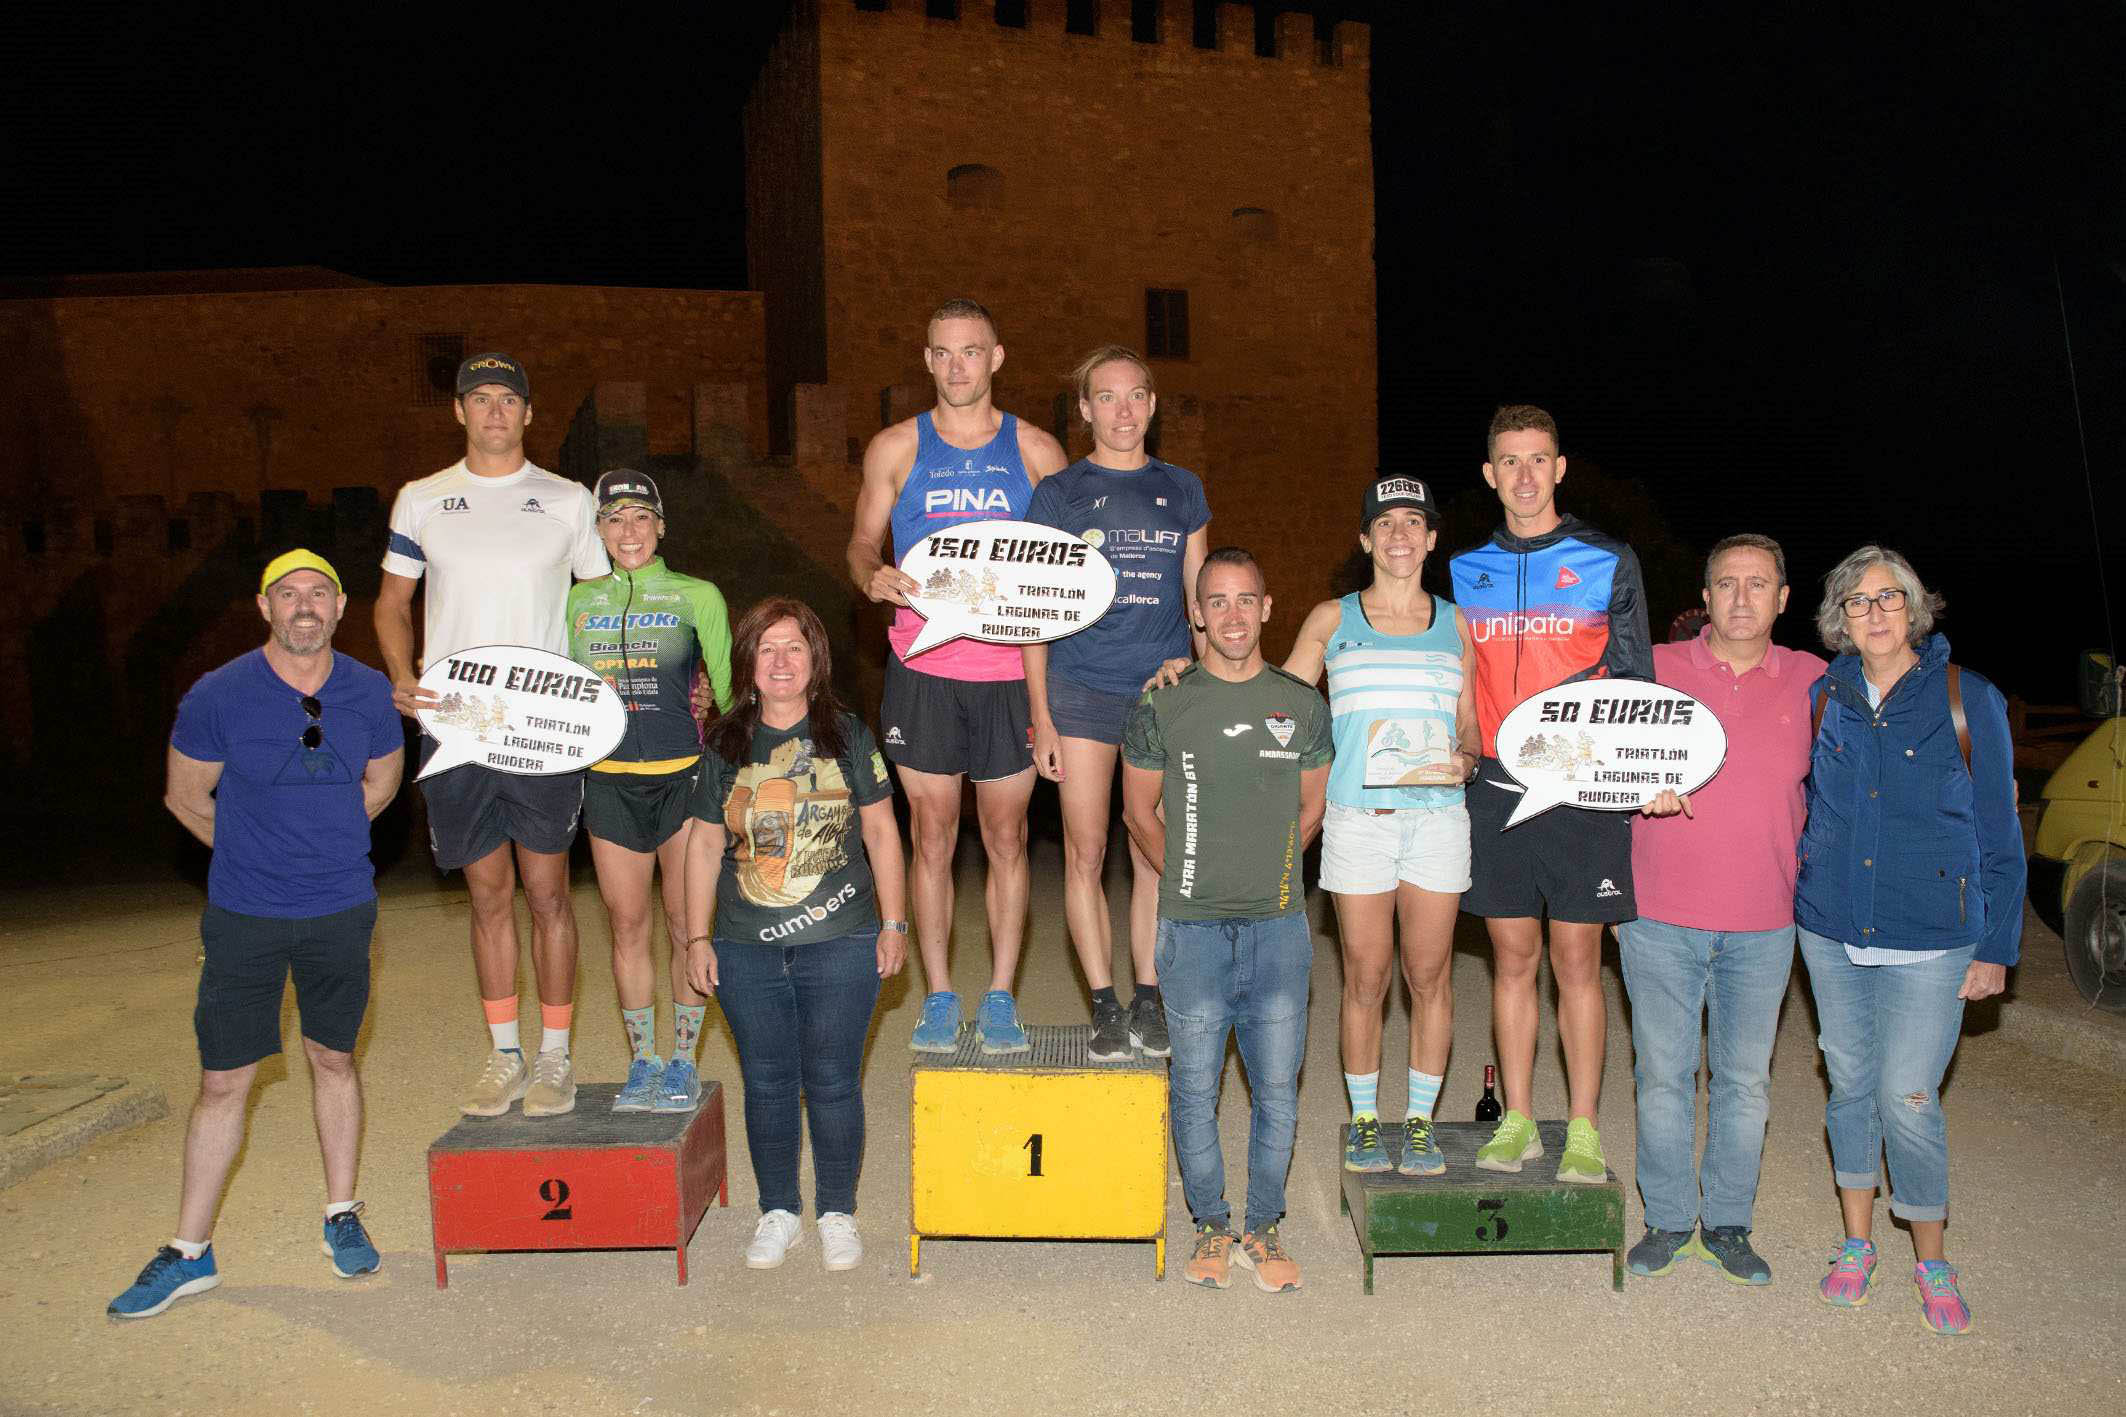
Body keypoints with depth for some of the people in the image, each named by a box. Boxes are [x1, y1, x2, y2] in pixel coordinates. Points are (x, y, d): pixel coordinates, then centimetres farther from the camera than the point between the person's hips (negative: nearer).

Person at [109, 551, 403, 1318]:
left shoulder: (370, 694, -5)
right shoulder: (217, 697, -12)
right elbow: (186, 797, 3)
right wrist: (258, 853, 10)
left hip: (341, 909, 2)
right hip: (244, 916, -1)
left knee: (333, 1060, 14)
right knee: (223, 1081, 3)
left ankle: (342, 1215, 29)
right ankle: (190, 1251, 18)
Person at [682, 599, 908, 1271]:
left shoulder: (848, 735, 1)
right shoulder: (723, 743, 5)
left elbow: (880, 831, 5)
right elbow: (705, 843, 9)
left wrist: (893, 923, 1)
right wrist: (697, 938, 7)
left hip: (839, 943, -2)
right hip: (746, 948, 2)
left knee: (832, 1081, 5)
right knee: (767, 1082, 10)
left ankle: (838, 1212, 22)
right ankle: (778, 1211, 28)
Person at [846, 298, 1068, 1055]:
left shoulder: (1037, 450, 7)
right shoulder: (896, 448, 7)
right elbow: (862, 542, 10)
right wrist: (874, 576, -14)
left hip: (1011, 673, 0)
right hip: (923, 671, 0)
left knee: (1007, 837, 5)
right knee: (931, 836, 4)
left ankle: (1000, 998, 17)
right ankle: (939, 997, 18)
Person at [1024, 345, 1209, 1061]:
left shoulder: (1181, 489, 11)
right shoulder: (1058, 493, 4)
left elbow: (1199, 596, 16)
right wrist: (1041, 716, -3)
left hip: (1166, 692, 2)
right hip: (1081, 689, -2)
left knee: (1155, 858, 6)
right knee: (1086, 854, -1)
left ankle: (1148, 1002, 18)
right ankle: (1105, 1008, 10)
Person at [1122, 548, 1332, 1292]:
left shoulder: (1303, 705, 5)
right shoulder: (1163, 707, -1)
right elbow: (1139, 812, 9)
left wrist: (1264, 872, 11)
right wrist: (1194, 879, 9)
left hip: (1280, 927, 1)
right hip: (1192, 930, -1)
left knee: (1277, 1089, 7)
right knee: (1195, 1087, 7)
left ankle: (1263, 1228, 25)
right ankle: (1211, 1226, 26)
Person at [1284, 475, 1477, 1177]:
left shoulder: (1454, 623, 13)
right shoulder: (1332, 619, 8)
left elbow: (1469, 726, 16)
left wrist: (1464, 759, -6)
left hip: (1437, 817, 1)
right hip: (1358, 820, -1)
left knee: (1429, 976, 5)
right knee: (1365, 979, 3)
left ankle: (1420, 1121, 20)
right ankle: (1364, 1121, 20)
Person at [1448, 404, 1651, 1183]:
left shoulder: (1609, 564, 3)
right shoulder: (1465, 571, 9)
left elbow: (1635, 681, 5)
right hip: (1495, 790, 2)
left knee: (1577, 959, 2)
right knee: (1512, 957, 8)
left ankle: (1582, 1130, 13)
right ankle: (1517, 1122, 17)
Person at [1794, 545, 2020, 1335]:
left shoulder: (1969, 701, -4)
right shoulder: (1823, 699, 3)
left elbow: (1999, 834, 0)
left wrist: (1996, 946, -1)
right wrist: (1794, 899, 9)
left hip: (1929, 939, -3)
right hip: (1830, 929, 3)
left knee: (1908, 1099, -3)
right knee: (1850, 1085, 12)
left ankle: (1932, 1261, 19)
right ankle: (1857, 1244, 29)